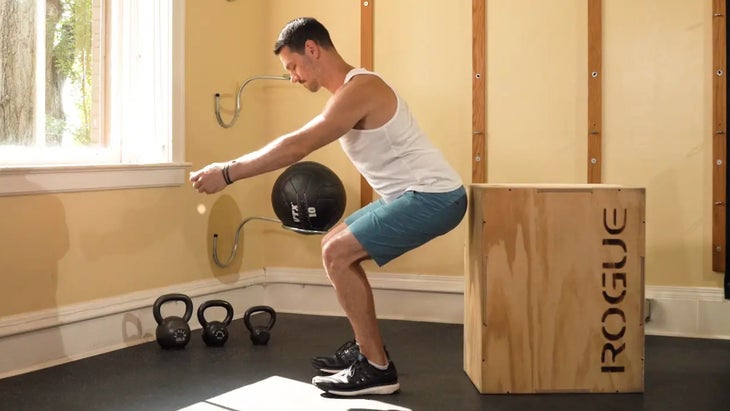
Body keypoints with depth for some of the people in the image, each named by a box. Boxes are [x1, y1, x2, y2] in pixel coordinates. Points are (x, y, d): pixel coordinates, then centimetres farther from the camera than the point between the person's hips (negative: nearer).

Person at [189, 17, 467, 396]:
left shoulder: (359, 89, -19)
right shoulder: (351, 88, 15)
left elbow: (297, 146, -25)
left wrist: (227, 173, -22)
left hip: (433, 196, -10)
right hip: (417, 194, 10)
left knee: (337, 254, -14)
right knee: (335, 247, 14)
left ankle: (376, 368, -7)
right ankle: (367, 349, 19)